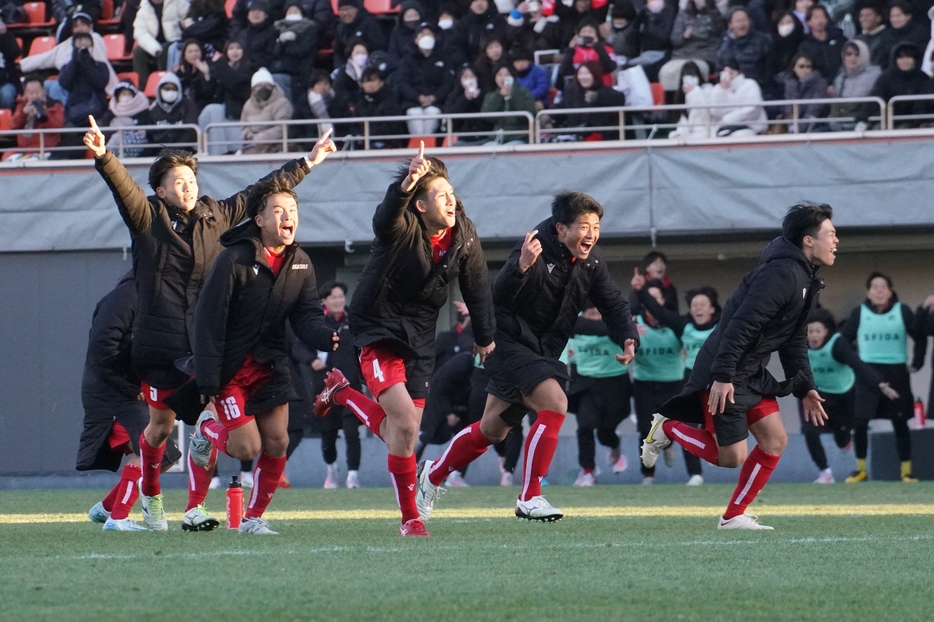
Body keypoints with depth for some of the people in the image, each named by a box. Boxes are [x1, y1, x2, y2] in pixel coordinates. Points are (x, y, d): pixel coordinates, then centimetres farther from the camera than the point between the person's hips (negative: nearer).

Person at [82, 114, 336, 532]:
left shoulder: (216, 216, 10)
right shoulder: (148, 218, -2)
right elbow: (122, 186, -19)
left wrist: (306, 164, 26)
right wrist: (102, 157, -38)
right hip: (160, 342, -3)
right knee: (161, 425, 8)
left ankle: (195, 507, -6)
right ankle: (150, 495, 31)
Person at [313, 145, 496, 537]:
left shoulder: (464, 236, -3)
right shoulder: (402, 227, -20)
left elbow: (477, 287, 11)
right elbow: (388, 214, -45)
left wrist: (484, 337, 19)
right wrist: (406, 185, -65)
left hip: (420, 339, 6)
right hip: (379, 331, -6)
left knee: (399, 434, 8)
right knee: (405, 422, -19)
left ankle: (342, 393, 37)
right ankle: (410, 518, -5)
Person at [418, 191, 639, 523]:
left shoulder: (591, 263, -2)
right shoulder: (537, 251, -23)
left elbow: (613, 304, 5)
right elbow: (499, 296, -33)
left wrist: (628, 337, -15)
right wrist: (521, 267, -53)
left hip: (542, 352, 8)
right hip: (511, 343, -8)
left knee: (492, 430, 17)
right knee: (555, 404, -26)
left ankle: (432, 474, 38)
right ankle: (529, 497, -19)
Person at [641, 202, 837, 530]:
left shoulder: (806, 279, 11)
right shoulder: (783, 275, -22)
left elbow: (794, 340, 19)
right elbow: (741, 325, -27)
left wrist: (805, 388, 14)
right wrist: (722, 376, -29)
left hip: (752, 373, 10)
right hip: (725, 375, -10)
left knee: (775, 441, 4)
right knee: (732, 457, -6)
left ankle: (734, 516, 11)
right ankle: (666, 428, 14)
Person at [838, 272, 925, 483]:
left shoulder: (902, 311, 0)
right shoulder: (859, 313, 1)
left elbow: (920, 338, 7)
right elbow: (843, 339, 6)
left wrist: (916, 363, 4)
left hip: (896, 373, 0)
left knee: (900, 424, 3)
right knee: (859, 423, -6)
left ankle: (906, 471, 10)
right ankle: (861, 469, 7)